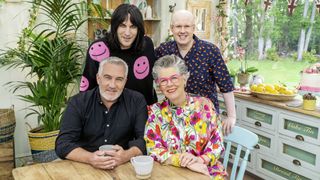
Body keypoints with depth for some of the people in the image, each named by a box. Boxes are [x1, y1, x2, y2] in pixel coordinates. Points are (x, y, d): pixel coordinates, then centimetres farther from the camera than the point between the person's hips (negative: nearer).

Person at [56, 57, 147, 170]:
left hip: (124, 167, 0)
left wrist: (127, 155, -27)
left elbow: (145, 139, -7)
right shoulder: (78, 102, -2)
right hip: (84, 167, 0)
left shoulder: (137, 101, -1)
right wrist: (90, 158, -27)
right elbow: (63, 144, -9)